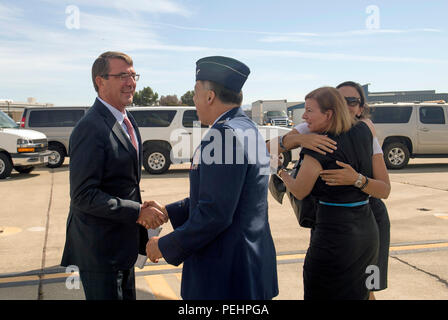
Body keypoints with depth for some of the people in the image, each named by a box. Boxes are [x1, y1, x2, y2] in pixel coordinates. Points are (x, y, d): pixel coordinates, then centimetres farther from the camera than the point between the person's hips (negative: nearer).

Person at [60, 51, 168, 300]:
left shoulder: (128, 121, 9)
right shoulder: (91, 128, -21)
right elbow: (84, 195, -25)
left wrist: (143, 209, 5)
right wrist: (138, 212, -22)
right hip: (99, 250, -9)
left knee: (127, 296, 22)